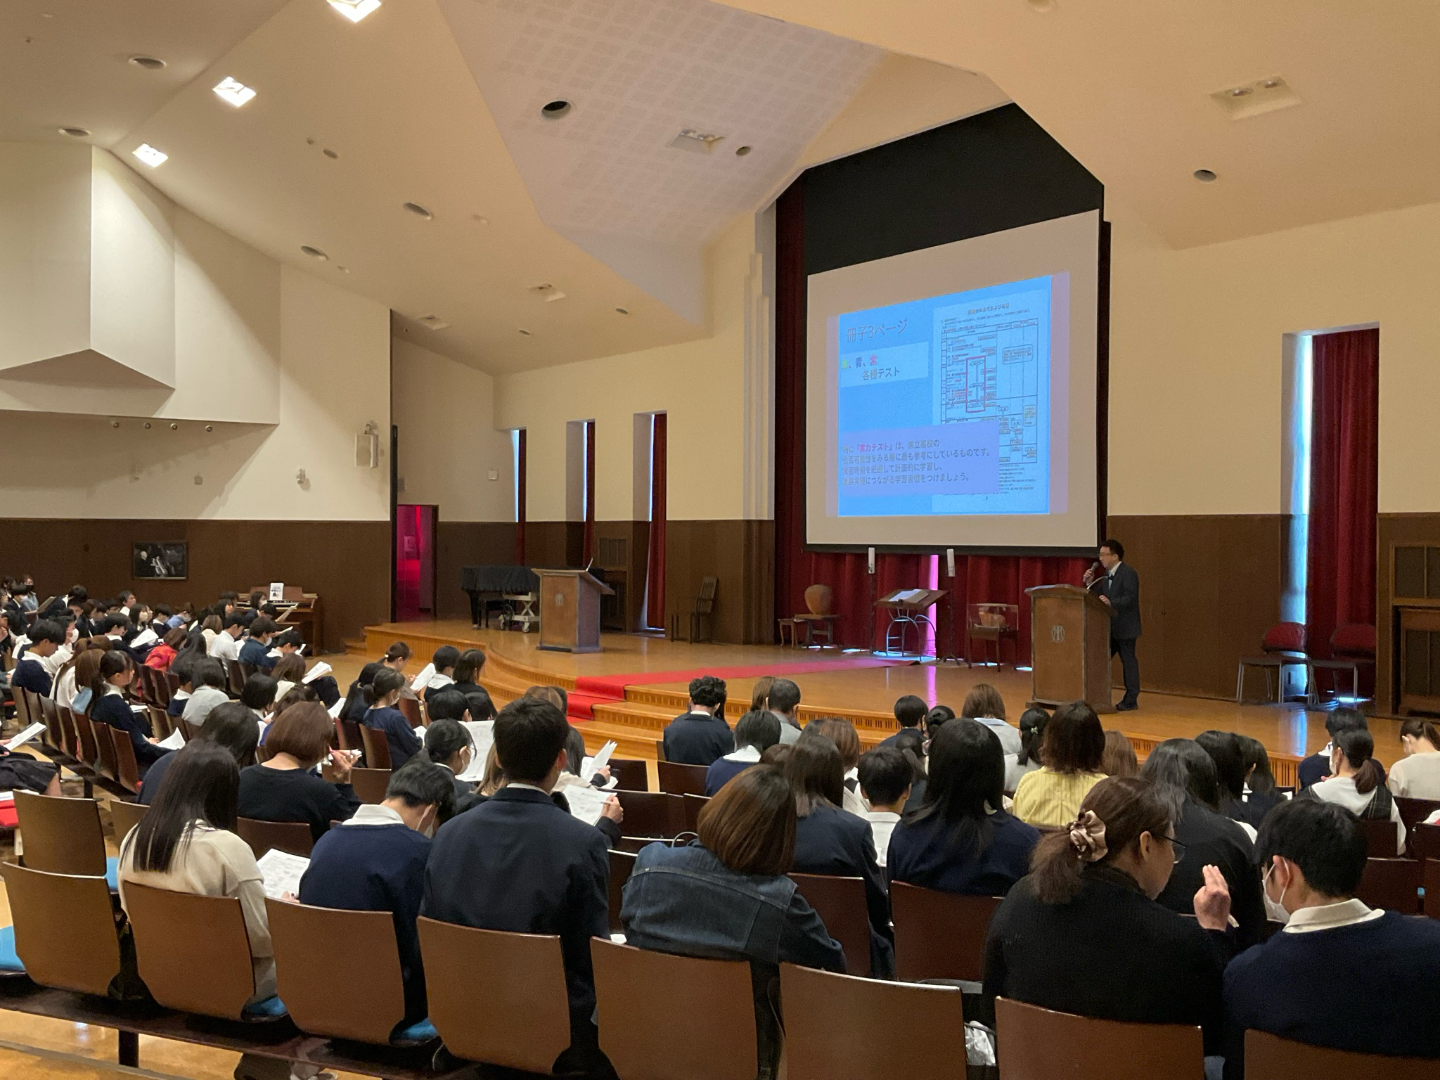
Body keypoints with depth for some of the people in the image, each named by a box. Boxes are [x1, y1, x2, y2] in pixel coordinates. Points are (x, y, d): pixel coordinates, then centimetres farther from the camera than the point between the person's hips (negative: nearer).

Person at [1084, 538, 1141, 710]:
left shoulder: (1128, 573, -14)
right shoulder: (1107, 575, 13)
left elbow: (1130, 598, -22)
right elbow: (1101, 596, 14)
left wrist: (1111, 603, -34)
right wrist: (1090, 583, 0)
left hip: (1125, 627, -9)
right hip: (1111, 626, 9)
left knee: (1128, 660, -1)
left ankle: (1131, 699, 6)